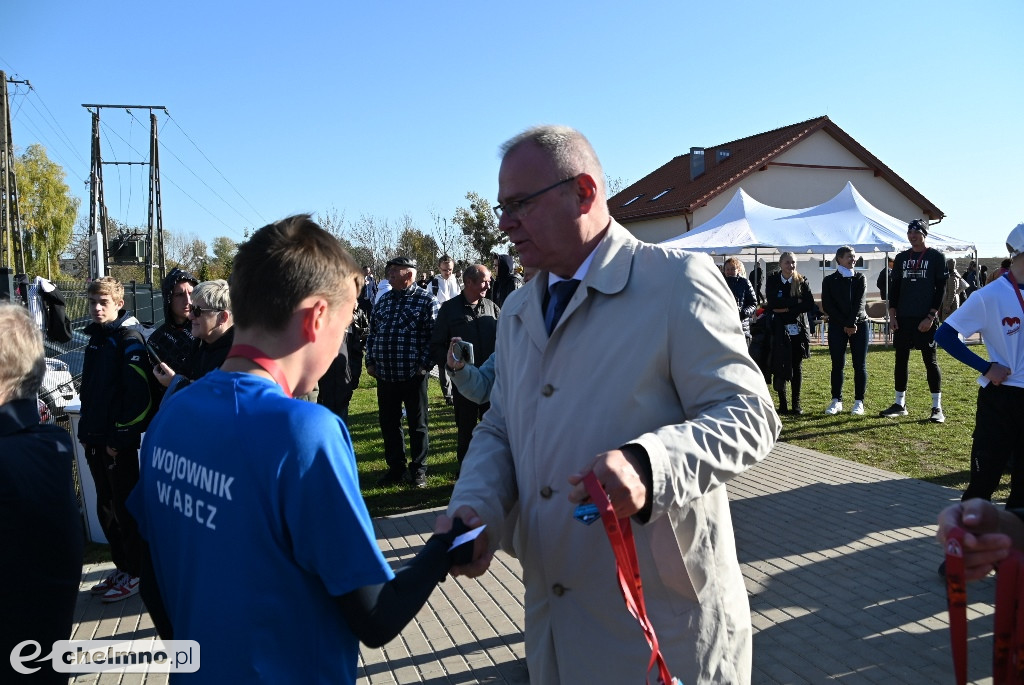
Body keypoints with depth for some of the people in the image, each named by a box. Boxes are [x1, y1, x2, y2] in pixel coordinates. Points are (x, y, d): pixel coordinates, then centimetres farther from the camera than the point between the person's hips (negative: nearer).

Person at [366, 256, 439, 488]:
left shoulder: (426, 301, -6)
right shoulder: (383, 300, 12)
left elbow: (433, 336, -10)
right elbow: (372, 333, 16)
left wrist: (424, 364, -14)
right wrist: (370, 362, 7)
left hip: (413, 375, -6)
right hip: (385, 375, 6)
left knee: (417, 424, 7)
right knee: (388, 423, 12)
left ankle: (418, 470, 19)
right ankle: (396, 468, 26)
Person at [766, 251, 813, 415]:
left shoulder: (801, 282, 3)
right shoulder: (772, 281, 1)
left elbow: (810, 305, -5)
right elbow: (772, 303, -12)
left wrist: (787, 308, -12)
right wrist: (796, 301, -12)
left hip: (798, 329, 1)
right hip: (780, 330, -1)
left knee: (797, 366, 5)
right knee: (780, 366, -1)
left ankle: (796, 404, 12)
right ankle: (782, 403, 8)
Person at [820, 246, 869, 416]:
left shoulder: (860, 279, 7)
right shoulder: (829, 280, 5)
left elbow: (860, 303, -5)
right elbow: (827, 306, -3)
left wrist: (852, 323, -17)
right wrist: (844, 325, -11)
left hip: (859, 325, 1)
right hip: (836, 326, 0)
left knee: (860, 365, 0)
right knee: (837, 364, 0)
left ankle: (859, 402, 5)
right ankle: (836, 401, 7)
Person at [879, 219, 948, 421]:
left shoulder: (936, 257, -1)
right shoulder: (901, 257, 12)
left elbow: (940, 289, -5)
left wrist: (931, 316, -13)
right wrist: (892, 313, 2)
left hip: (925, 318, -5)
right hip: (903, 318, 5)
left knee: (930, 361, -2)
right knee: (901, 359, 7)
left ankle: (937, 408, 4)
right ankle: (899, 404, 16)